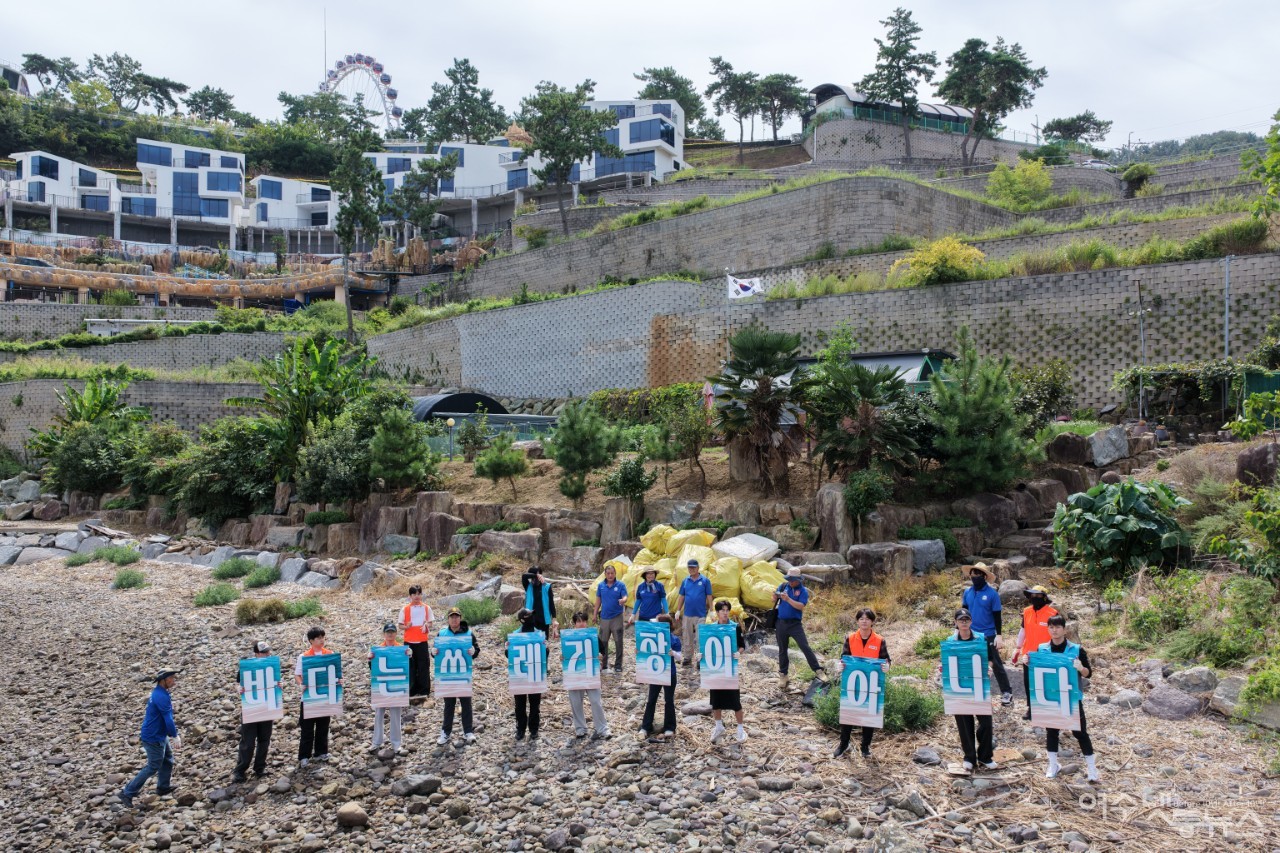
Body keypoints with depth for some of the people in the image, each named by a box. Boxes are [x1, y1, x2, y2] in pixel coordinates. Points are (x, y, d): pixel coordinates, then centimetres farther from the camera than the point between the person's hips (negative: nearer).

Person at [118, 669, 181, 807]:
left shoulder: (158, 692, 6)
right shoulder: (162, 697, -25)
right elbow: (168, 719, -24)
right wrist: (175, 736, -17)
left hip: (159, 735, 10)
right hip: (154, 737, -10)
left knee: (168, 760, 20)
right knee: (153, 767, 0)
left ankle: (163, 787, 35)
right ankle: (127, 793, 7)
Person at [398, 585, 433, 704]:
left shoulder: (426, 608, 4)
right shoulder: (405, 609, 2)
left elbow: (430, 623, 10)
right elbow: (400, 625, 4)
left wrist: (427, 626, -12)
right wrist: (406, 626, -17)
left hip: (423, 641, 0)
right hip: (409, 642, 0)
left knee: (423, 667, 1)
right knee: (410, 668, 2)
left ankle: (423, 692, 8)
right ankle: (412, 693, 8)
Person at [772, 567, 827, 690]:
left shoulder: (803, 591, -5)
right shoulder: (783, 586, 5)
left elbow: (801, 606, -18)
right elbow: (774, 601, 7)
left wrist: (788, 599, -28)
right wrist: (775, 596, -17)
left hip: (795, 624, -3)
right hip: (781, 623, 3)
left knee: (805, 647, -10)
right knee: (782, 650, 11)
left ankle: (818, 670, -4)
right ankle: (782, 675, 22)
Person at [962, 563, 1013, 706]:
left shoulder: (992, 593, -11)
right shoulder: (968, 592, 2)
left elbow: (997, 616, -9)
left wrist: (998, 635, -11)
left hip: (988, 635, -4)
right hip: (972, 635, 5)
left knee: (996, 664, 2)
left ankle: (1007, 693, 11)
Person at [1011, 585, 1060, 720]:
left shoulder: (1052, 614, -12)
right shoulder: (1027, 612, 3)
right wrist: (1017, 649, 15)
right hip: (1027, 655, 5)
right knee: (1028, 683, 12)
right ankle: (1031, 708, 26)